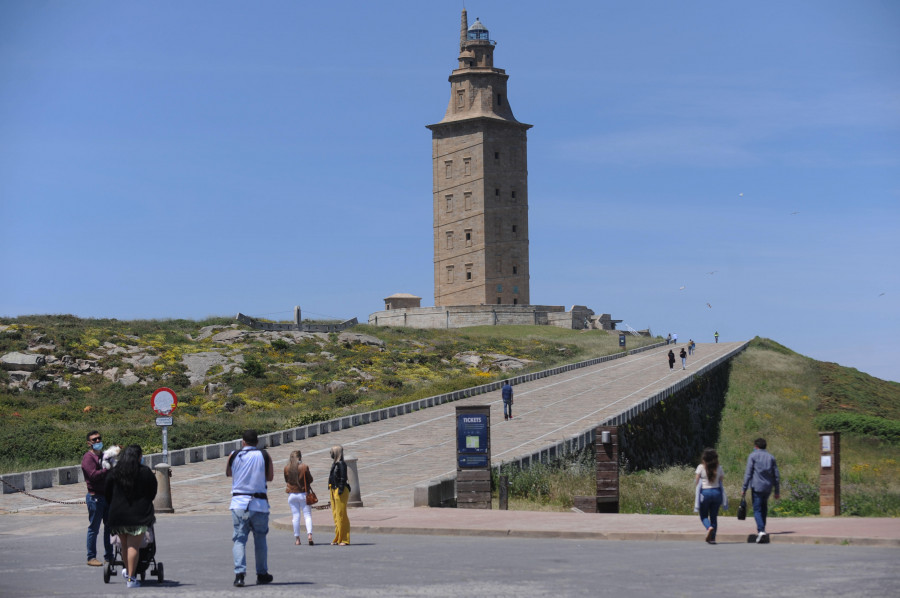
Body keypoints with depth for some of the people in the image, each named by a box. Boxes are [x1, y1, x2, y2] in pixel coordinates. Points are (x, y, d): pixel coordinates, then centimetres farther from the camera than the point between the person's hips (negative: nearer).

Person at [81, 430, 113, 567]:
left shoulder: (104, 456, 18)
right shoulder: (88, 457, -9)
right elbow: (94, 475, -22)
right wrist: (108, 470, -23)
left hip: (108, 495, 8)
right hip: (95, 496, -8)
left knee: (109, 527, 11)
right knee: (94, 528, -2)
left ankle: (109, 556, 18)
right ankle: (91, 557, 4)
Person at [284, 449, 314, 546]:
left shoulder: (287, 468, -2)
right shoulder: (304, 467, -8)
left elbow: (286, 480, 11)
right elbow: (310, 479, -1)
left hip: (292, 494, 2)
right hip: (303, 494, -2)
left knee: (295, 516, 5)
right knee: (307, 515, 3)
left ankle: (297, 539, 4)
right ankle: (309, 534, -14)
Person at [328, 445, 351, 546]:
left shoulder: (341, 464, -13)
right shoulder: (334, 464, 15)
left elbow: (343, 479, -18)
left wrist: (340, 491, -21)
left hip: (340, 491, -10)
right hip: (334, 490, 10)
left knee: (341, 515, -7)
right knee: (335, 515, 12)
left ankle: (345, 540, -3)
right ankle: (338, 539, 19)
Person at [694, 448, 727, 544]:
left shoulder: (701, 467, -6)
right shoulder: (719, 468, 2)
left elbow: (696, 481, -8)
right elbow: (722, 481, 4)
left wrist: (696, 493, 7)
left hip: (704, 492, -2)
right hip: (716, 492, 2)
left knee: (704, 515, 9)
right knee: (714, 516, 11)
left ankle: (709, 527, -21)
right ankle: (712, 538, 7)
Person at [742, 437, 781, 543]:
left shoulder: (753, 456, -1)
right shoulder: (771, 457, 12)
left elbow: (748, 474, -8)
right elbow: (776, 476, 11)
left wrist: (744, 489, -5)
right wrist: (777, 491, 16)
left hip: (757, 487, -4)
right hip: (768, 487, 5)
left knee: (757, 510, -4)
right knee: (764, 508, 23)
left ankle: (761, 530, -21)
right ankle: (761, 528, 25)